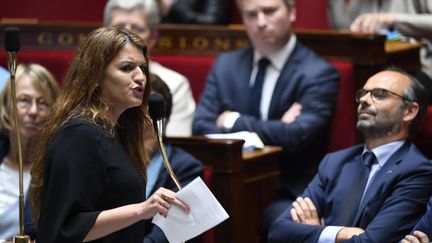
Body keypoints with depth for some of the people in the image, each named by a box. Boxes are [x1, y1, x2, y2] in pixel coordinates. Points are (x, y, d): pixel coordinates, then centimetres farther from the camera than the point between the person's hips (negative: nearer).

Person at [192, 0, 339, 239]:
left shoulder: (319, 73, -3)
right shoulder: (226, 65, 12)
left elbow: (297, 135, -17)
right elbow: (200, 128, 0)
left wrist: (233, 122, -7)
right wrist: (271, 131, -12)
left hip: (287, 197, -3)